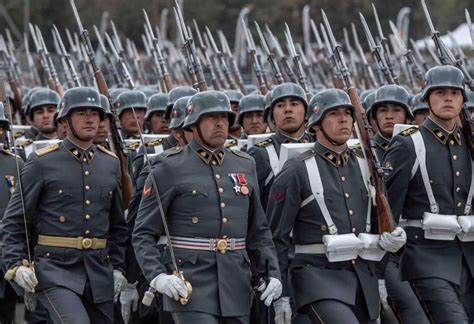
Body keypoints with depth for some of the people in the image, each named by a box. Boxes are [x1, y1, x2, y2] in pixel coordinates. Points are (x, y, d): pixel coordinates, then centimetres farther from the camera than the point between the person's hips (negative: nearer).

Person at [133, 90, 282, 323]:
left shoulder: (245, 165, 14)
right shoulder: (169, 167, -1)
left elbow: (259, 230, 19)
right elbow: (143, 234, -3)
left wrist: (273, 273, 5)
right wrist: (158, 276, -19)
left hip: (236, 286, 6)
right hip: (189, 286, -6)